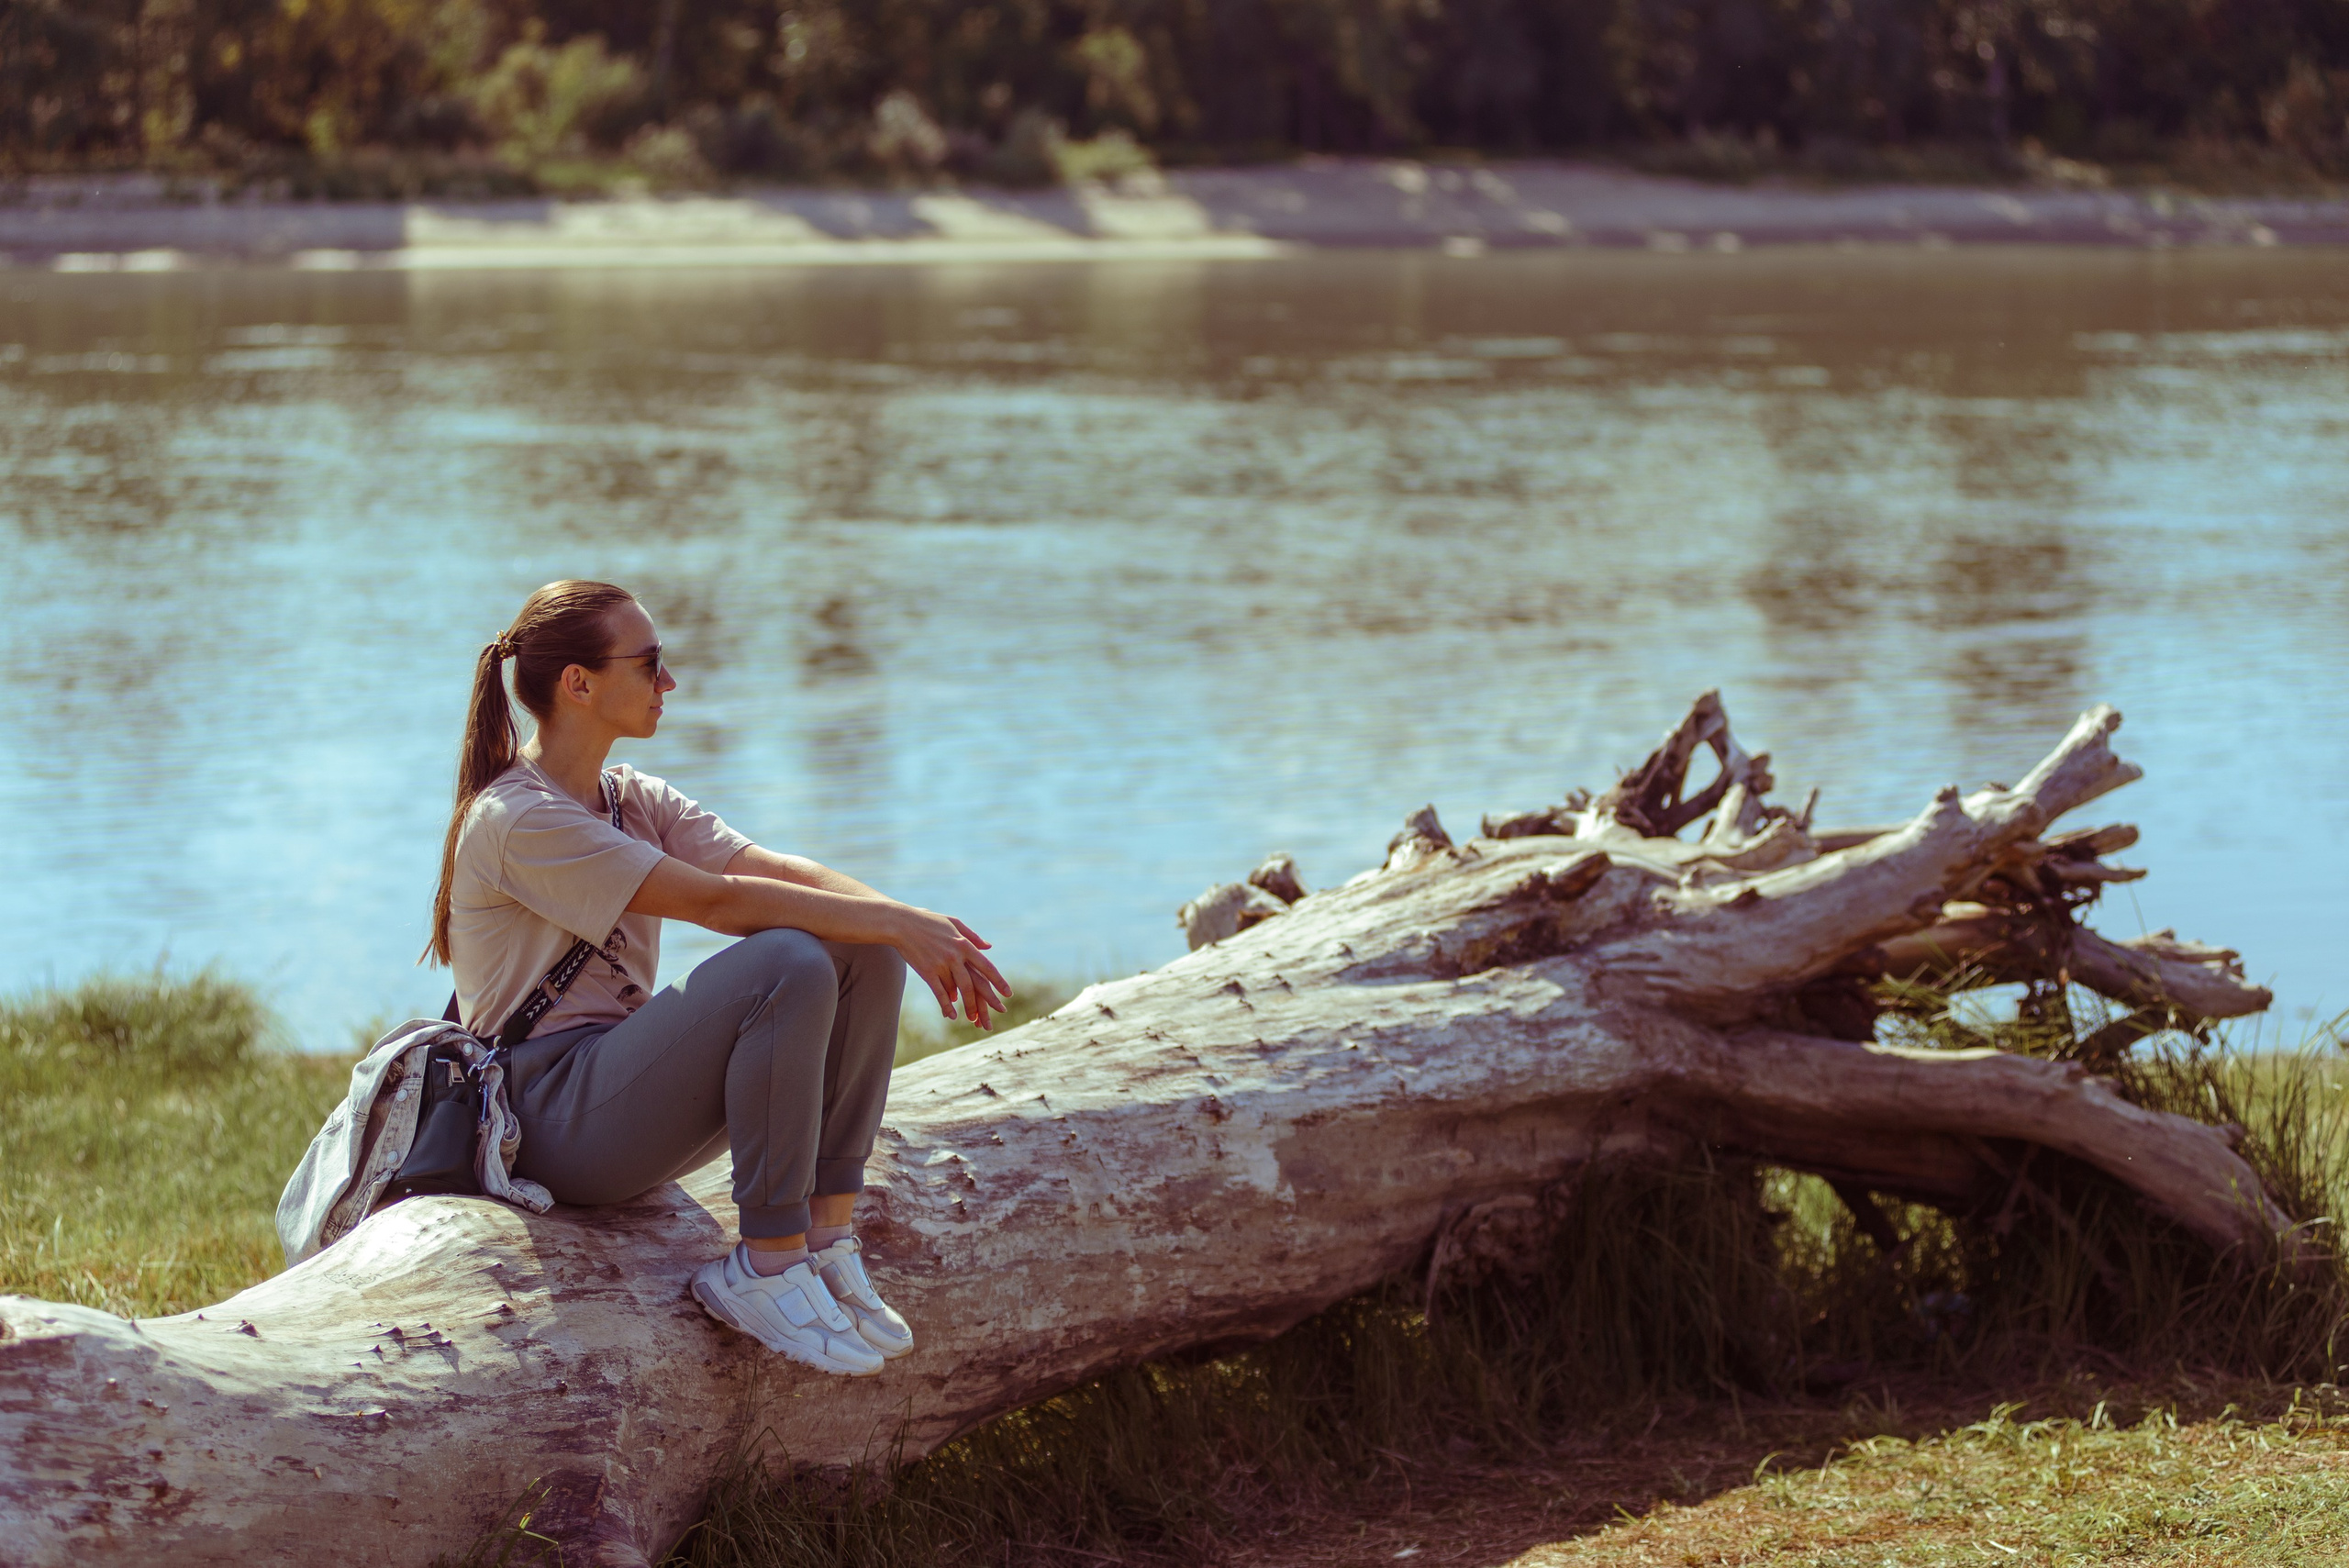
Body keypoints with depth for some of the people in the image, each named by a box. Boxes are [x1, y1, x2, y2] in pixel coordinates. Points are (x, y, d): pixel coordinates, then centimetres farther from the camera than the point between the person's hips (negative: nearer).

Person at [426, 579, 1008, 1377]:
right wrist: (899, 921, -23)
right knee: (788, 966, -30)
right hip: (555, 1121, -9)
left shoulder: (635, 799, 15)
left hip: (634, 1104, 9)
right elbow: (715, 900, -22)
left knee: (866, 953, -8)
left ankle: (827, 1235, -10)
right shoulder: (515, 820, -15)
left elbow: (774, 869, 0)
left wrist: (914, 927, -17)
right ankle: (766, 1269, -22)